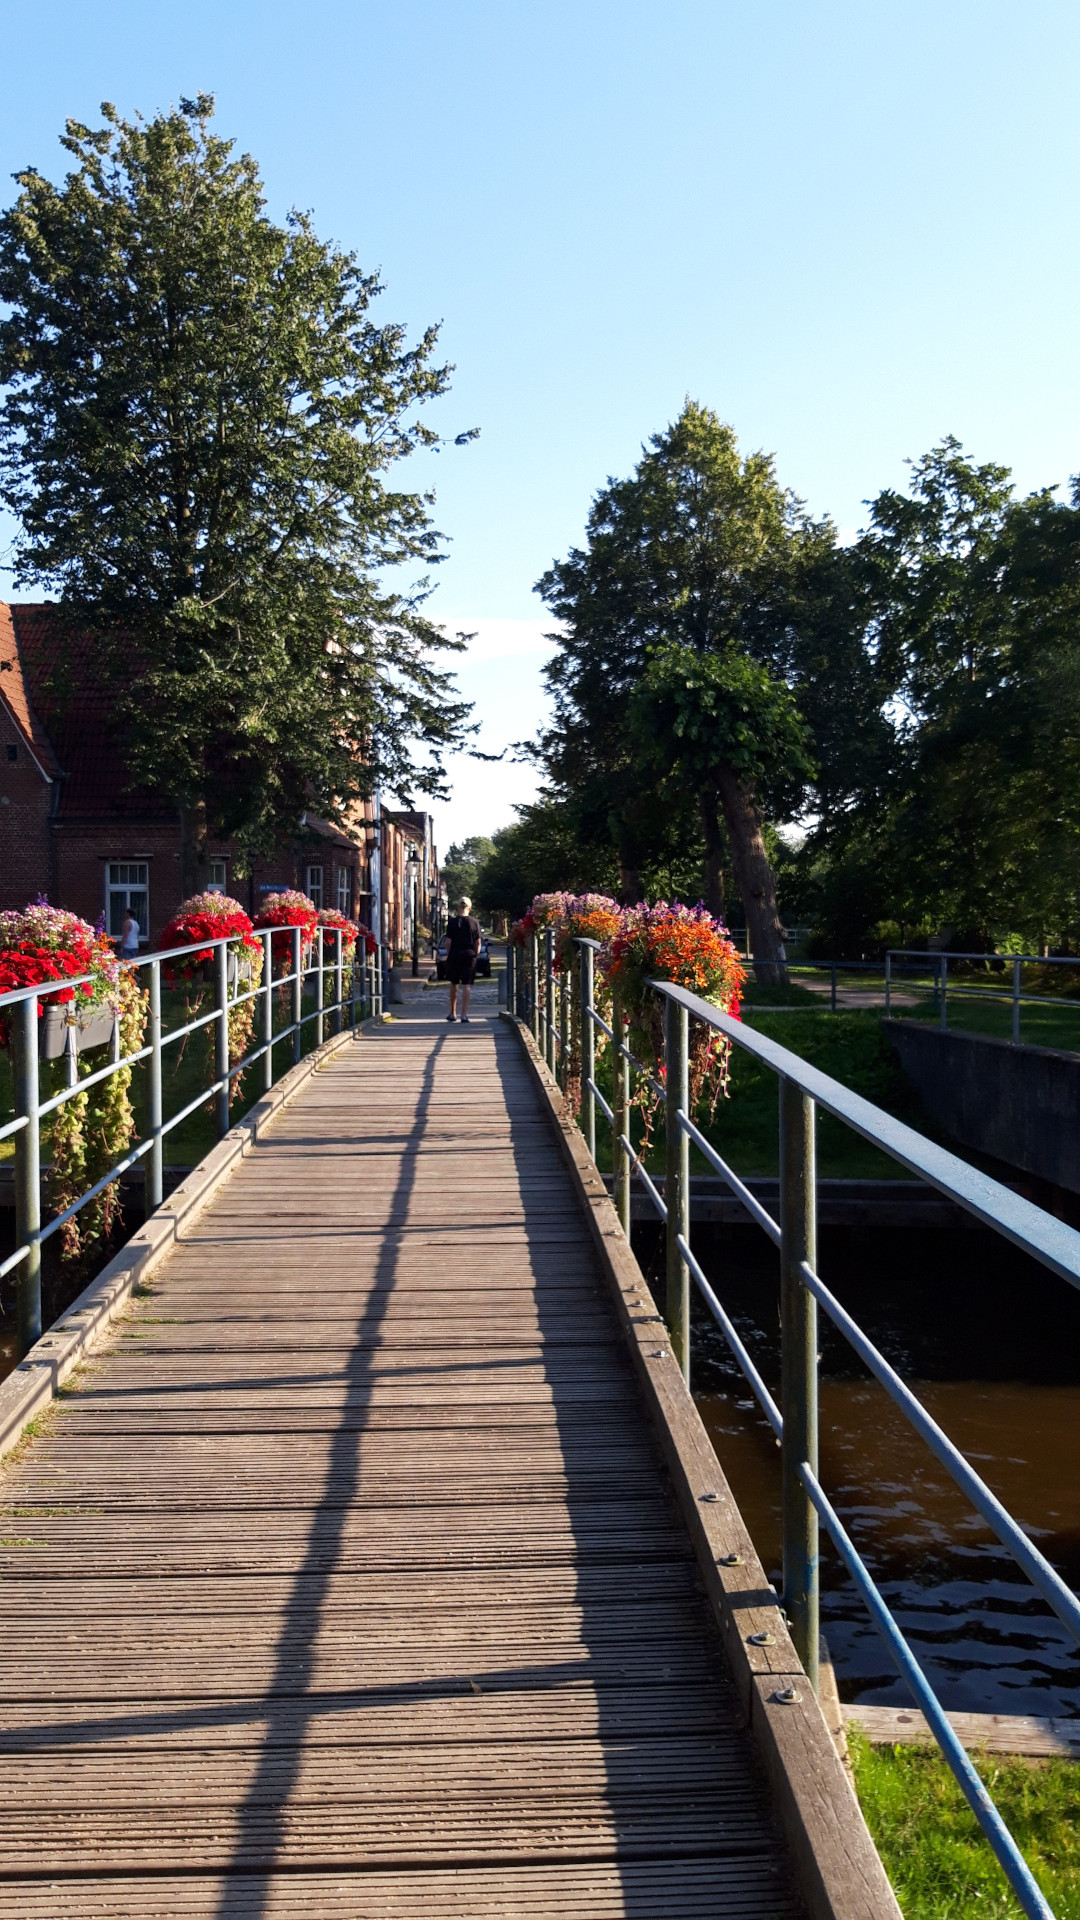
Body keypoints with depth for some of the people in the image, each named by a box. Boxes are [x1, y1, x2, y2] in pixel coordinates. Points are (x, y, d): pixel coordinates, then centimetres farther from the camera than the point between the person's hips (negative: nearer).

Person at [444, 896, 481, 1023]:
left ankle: (452, 1013, 23)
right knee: (466, 985, -1)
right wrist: (476, 955, 11)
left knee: (453, 984, 14)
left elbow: (448, 942, -5)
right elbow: (478, 942, -1)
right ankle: (464, 1015, -6)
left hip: (454, 955, 0)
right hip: (470, 955, 0)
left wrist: (448, 955, 6)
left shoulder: (452, 922, -4)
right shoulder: (475, 922, -2)